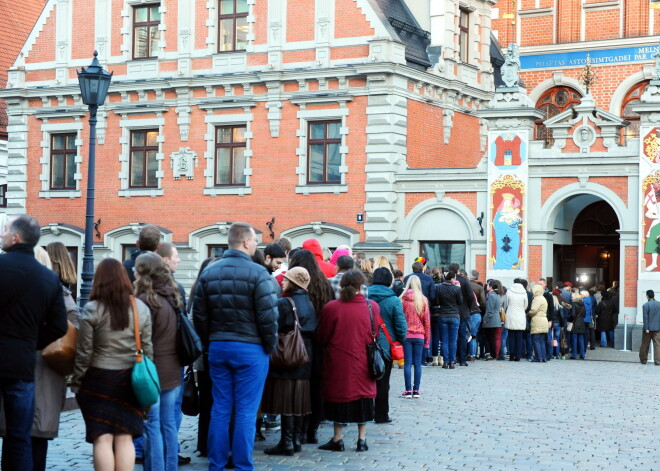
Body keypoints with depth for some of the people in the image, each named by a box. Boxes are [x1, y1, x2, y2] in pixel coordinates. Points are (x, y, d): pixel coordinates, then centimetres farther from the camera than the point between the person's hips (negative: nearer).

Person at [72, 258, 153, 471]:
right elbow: (147, 349, 6)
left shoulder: (92, 310, -8)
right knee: (124, 438, 7)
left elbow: (84, 353, -6)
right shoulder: (141, 308, 3)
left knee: (102, 439, 0)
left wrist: (76, 383, 4)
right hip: (129, 381, 3)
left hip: (98, 381, -3)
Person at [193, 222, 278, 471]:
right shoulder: (257, 273, -12)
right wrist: (269, 346, -1)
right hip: (250, 348, -5)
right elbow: (268, 315, -14)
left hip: (218, 348, 5)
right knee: (246, 412, 1)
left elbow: (199, 315, 7)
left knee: (220, 409, 11)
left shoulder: (208, 272, 5)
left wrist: (208, 344, 16)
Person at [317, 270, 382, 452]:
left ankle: (338, 439, 13)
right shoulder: (372, 307, -6)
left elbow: (322, 337, -3)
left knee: (339, 395, 9)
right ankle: (362, 439, 13)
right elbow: (376, 334, 7)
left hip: (338, 361, -2)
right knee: (363, 395, 12)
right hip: (364, 361, 2)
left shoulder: (332, 307, -13)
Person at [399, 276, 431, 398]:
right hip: (419, 336, 1)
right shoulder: (423, 299, -1)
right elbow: (427, 320, 2)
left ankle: (408, 390, 1)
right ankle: (416, 390, 7)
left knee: (407, 363, 2)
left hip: (406, 335, -1)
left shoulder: (403, 299, -5)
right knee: (418, 363, 7)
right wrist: (427, 339, 9)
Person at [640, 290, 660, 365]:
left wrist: (646, 328, -12)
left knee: (645, 345, 9)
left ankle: (643, 360, 18)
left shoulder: (646, 305, -9)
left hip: (648, 328, -2)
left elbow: (645, 318, -12)